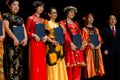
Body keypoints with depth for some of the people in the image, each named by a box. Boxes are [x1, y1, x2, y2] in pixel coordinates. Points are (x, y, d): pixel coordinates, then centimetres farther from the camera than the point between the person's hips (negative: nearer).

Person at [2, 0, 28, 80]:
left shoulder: (20, 18, 20)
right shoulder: (6, 15, 3)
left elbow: (24, 29, 12)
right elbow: (6, 28, -8)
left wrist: (26, 38, -7)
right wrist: (14, 38, -18)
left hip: (20, 42, 6)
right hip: (11, 42, -6)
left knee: (19, 62, 2)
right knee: (11, 62, -11)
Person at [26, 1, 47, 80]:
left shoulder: (42, 20, 16)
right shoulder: (31, 18, -1)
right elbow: (26, 31, -4)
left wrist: (46, 36, -1)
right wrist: (34, 35, -19)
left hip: (42, 43, 6)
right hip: (34, 42, -6)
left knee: (42, 62, 6)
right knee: (35, 62, -7)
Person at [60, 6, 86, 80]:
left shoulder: (76, 23, 22)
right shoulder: (63, 22, 4)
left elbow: (80, 34, 16)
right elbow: (65, 34, -9)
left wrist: (82, 43, 0)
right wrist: (71, 43, -21)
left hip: (78, 46, 6)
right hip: (69, 45, -5)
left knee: (78, 65, 2)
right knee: (70, 65, -8)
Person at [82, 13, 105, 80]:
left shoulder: (96, 29, 18)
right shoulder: (84, 29, 2)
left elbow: (99, 39, 15)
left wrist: (99, 44, -5)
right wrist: (89, 44, -18)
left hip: (97, 49, 5)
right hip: (89, 49, -5)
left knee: (98, 63, 2)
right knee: (90, 64, -8)